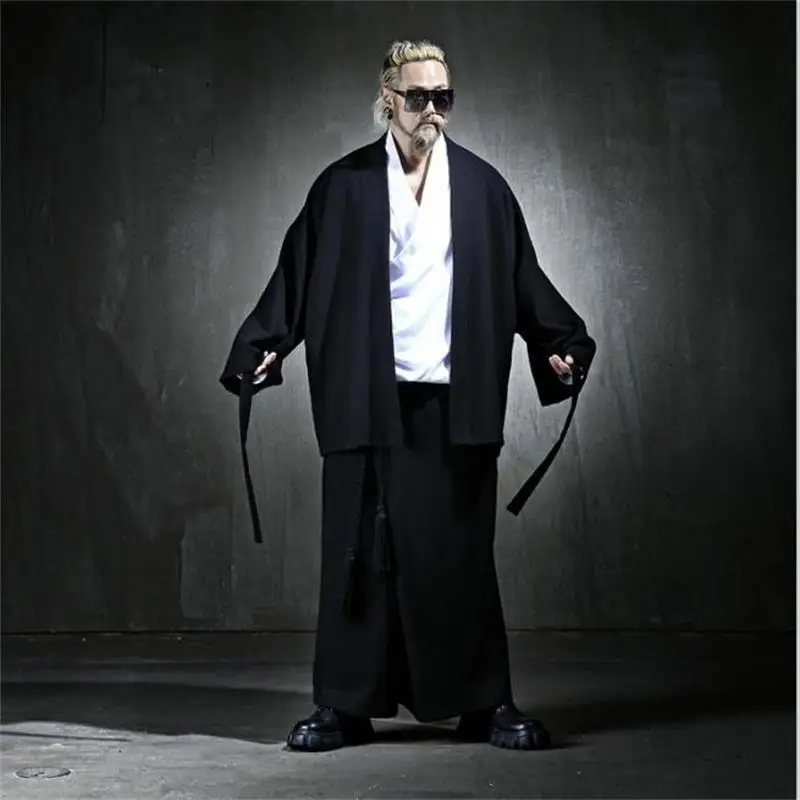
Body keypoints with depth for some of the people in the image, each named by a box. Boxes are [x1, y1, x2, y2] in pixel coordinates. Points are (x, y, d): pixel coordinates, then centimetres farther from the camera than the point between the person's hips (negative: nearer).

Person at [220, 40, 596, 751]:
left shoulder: (482, 185, 9)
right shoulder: (344, 185, 5)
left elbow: (523, 279, 11)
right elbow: (298, 275, 4)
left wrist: (561, 344, 1)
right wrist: (266, 347, -6)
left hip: (457, 400, 1)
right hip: (367, 399, 0)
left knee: (460, 550, 4)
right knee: (361, 551, 4)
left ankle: (486, 704, 15)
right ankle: (346, 706, 16)